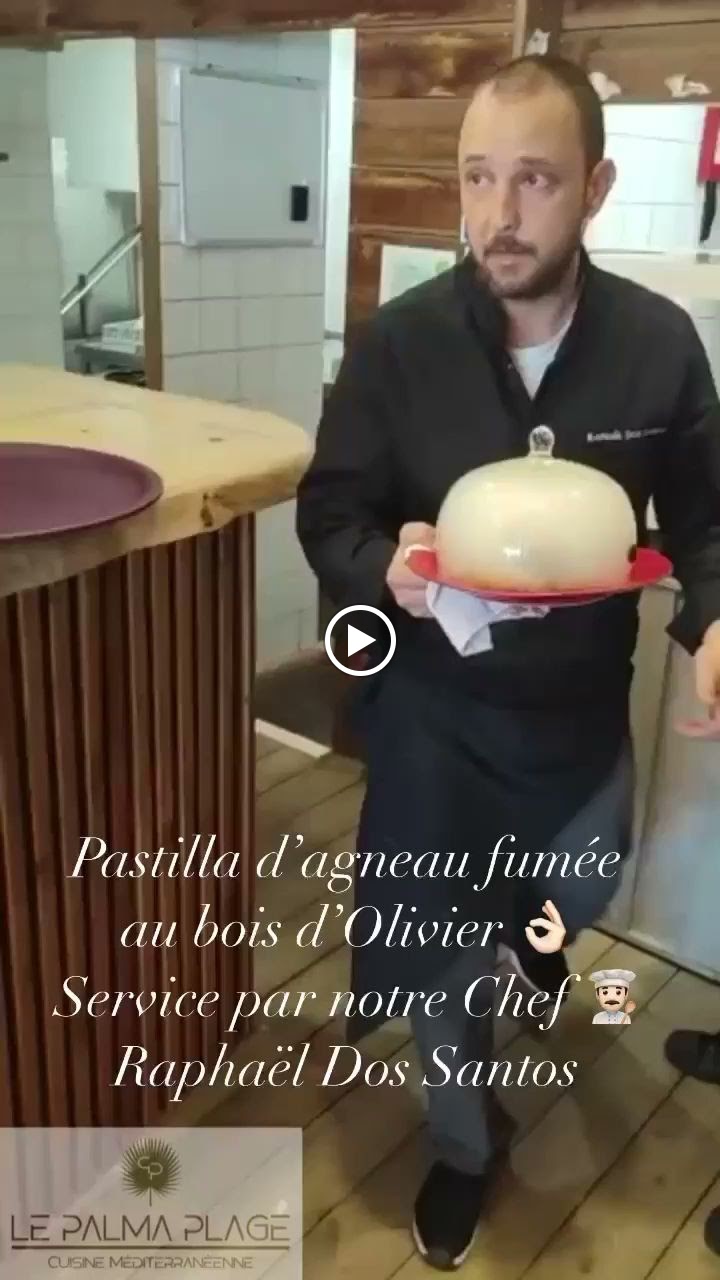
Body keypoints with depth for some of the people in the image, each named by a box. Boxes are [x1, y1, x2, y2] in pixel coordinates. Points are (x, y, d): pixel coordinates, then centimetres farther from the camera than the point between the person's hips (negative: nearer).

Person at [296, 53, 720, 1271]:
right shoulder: (397, 339, -17)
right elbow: (328, 513, -9)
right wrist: (385, 570, -31)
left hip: (584, 702, 3)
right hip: (433, 704, -2)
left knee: (580, 894, 28)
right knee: (437, 942, 12)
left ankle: (522, 922, 69)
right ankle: (464, 1139, 43)